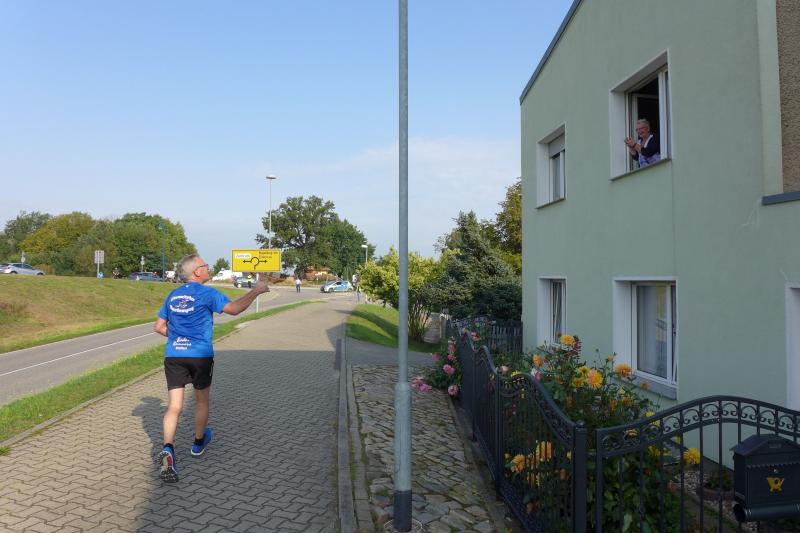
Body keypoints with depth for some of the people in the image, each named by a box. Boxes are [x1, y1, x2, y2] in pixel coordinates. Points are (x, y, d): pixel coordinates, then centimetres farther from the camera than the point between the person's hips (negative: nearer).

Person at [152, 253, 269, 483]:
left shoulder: (173, 295, 11)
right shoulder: (206, 293, -8)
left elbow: (158, 327, 14)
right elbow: (234, 308, -17)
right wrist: (256, 291, -8)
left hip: (173, 356, 4)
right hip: (200, 356, -4)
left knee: (174, 406, 2)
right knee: (201, 401, 17)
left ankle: (168, 449, -19)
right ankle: (199, 442, 35)